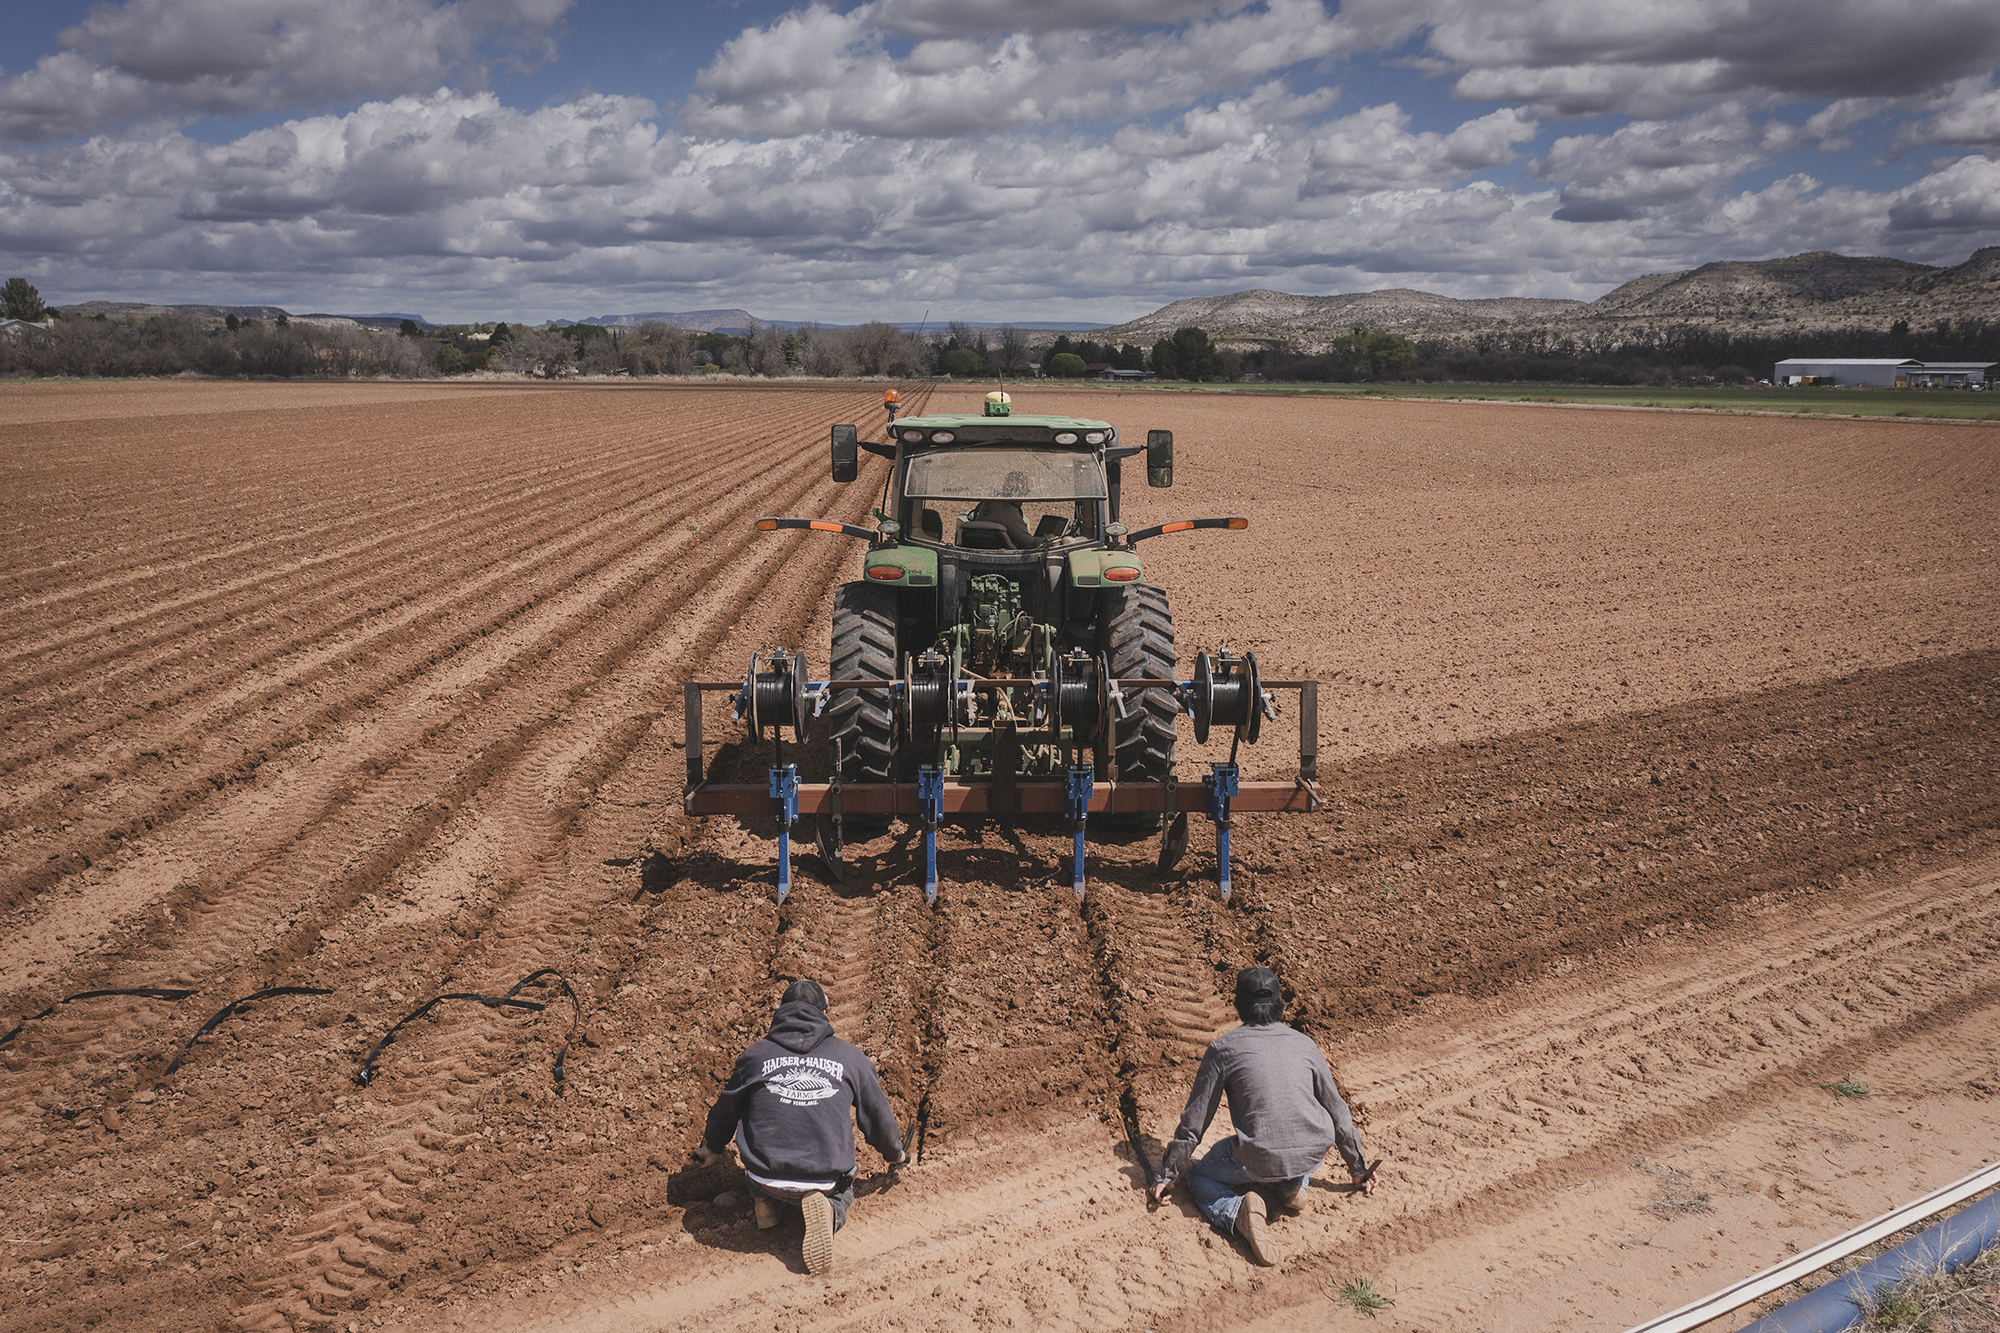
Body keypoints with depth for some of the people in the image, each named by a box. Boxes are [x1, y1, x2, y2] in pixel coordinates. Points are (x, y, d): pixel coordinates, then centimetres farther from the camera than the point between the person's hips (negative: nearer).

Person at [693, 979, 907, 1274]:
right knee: (842, 1197, 31)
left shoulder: (754, 1056, 6)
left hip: (765, 1178, 3)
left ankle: (764, 1202, 14)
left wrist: (712, 1148, 45)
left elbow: (726, 1109, 23)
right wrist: (896, 1155, 38)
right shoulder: (850, 1057, 5)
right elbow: (878, 1115, 17)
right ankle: (827, 1210, -3)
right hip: (826, 1179, -2)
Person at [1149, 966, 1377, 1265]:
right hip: (1313, 1156, 4)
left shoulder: (1223, 1048, 2)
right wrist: (1359, 1167, 35)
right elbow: (1337, 1111, 21)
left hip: (1260, 1160, -4)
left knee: (1198, 1176, 22)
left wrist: (1166, 1174, 16)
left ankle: (1239, 1212, -8)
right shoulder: (1304, 1043, 12)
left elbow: (1194, 1122, 4)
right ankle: (1294, 1185, 12)